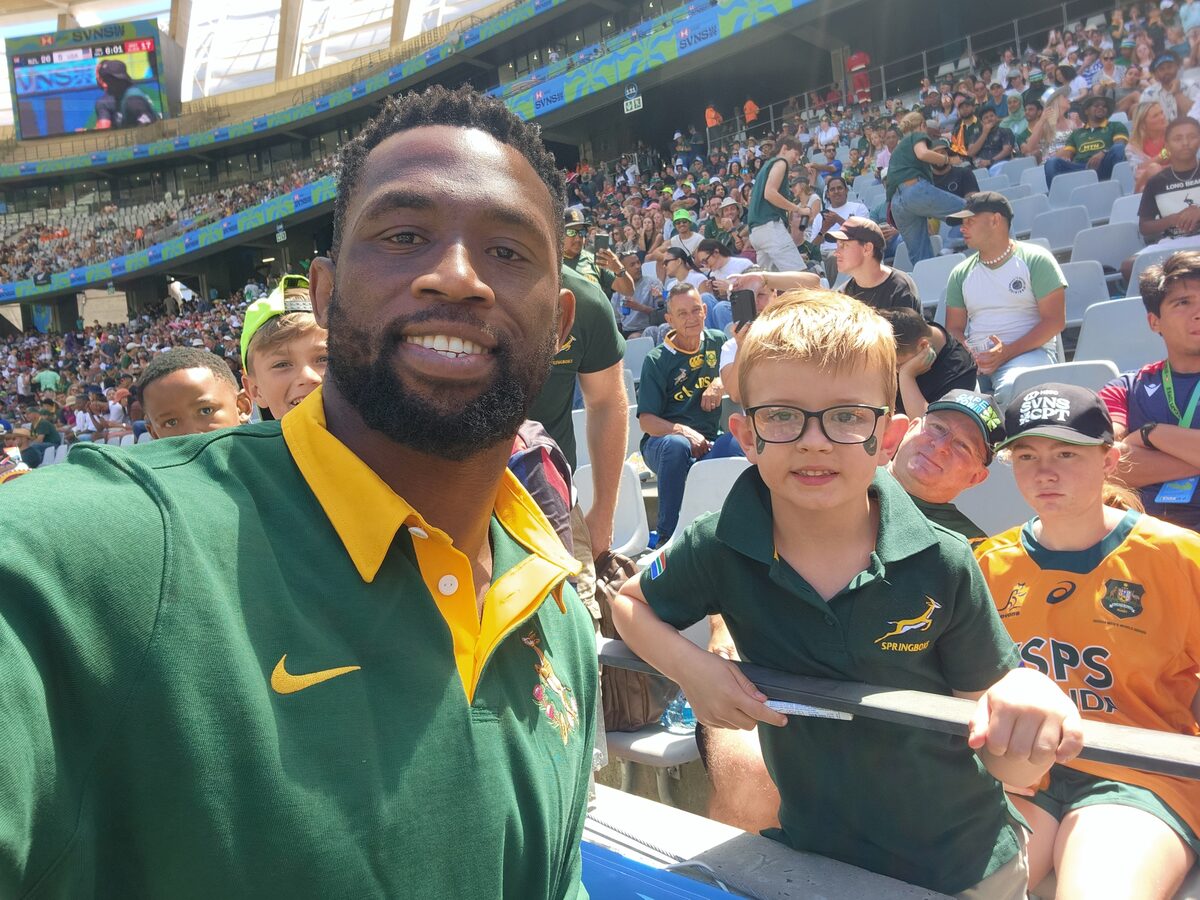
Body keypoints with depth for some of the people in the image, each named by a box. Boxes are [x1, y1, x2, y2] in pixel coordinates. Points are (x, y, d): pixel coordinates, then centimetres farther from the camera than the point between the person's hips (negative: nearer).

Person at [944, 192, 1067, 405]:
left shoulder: (1035, 259, 4)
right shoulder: (961, 273, 17)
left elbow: (1055, 321, -3)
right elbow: (954, 328, 14)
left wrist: (1007, 352, -15)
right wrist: (967, 355, -9)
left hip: (1028, 352, -3)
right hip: (975, 360, 3)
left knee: (1011, 388, -38)